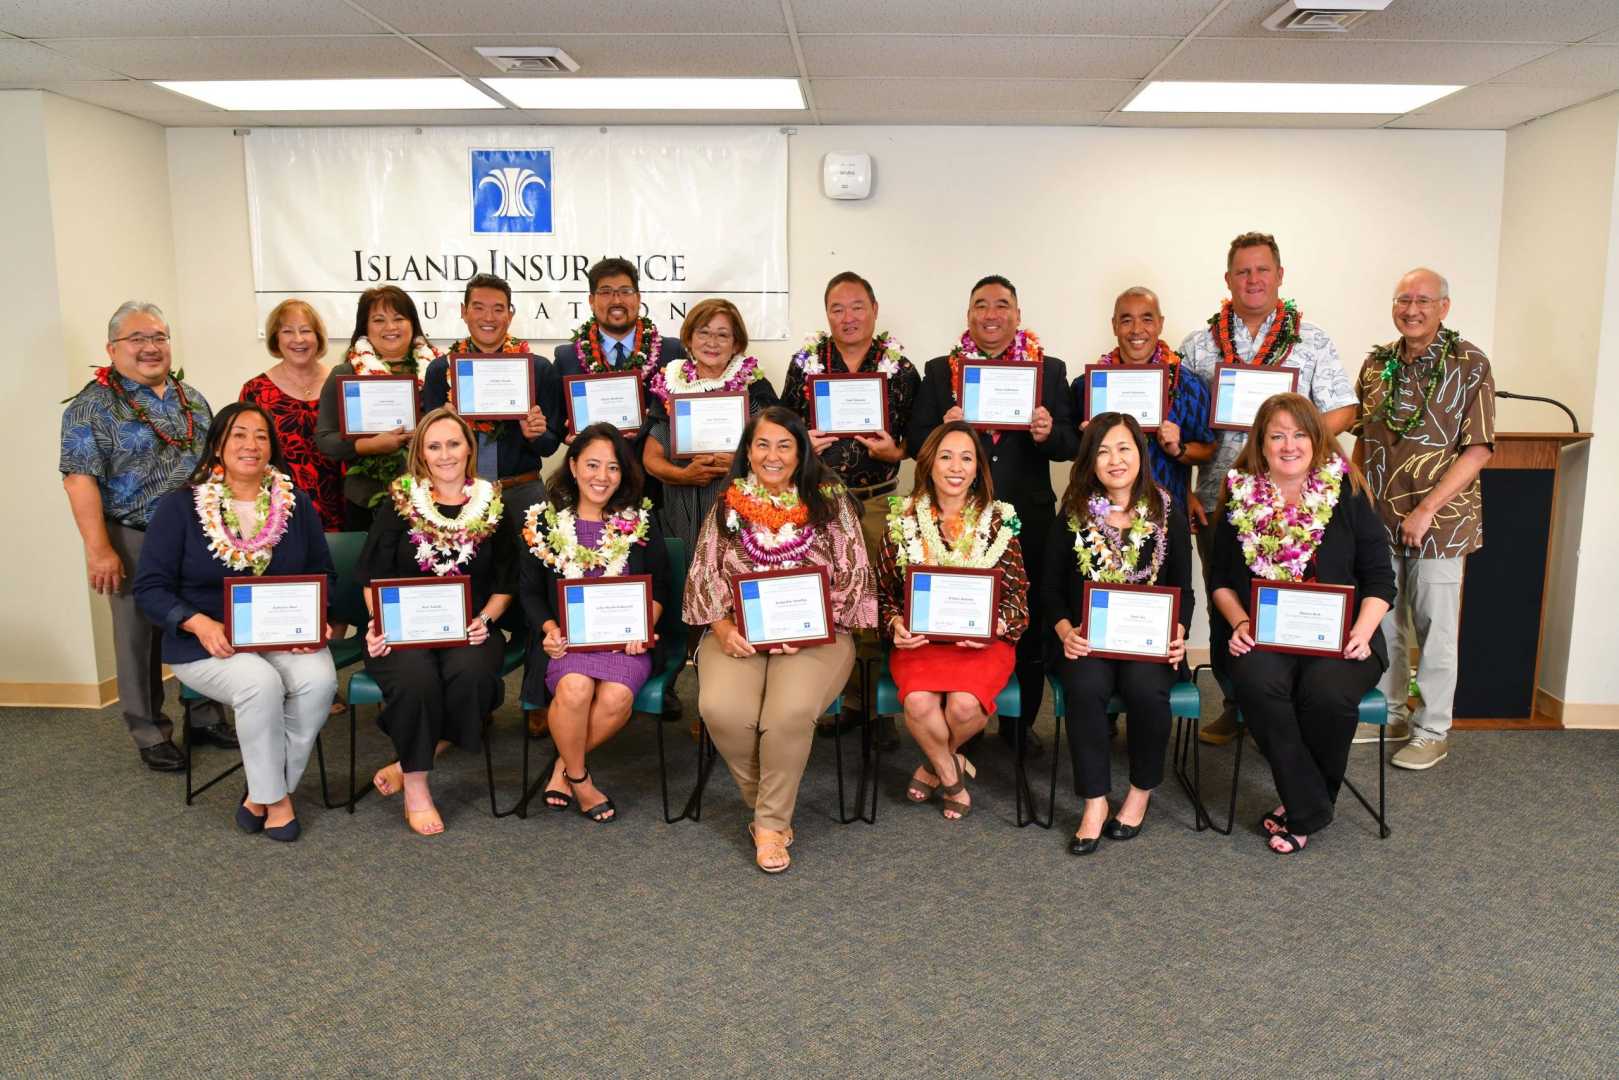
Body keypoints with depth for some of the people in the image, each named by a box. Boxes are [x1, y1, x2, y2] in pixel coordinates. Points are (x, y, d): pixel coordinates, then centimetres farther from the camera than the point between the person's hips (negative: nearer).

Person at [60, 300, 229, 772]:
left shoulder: (192, 398, 11)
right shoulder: (93, 406, -7)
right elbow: (80, 479, -13)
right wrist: (99, 549, -18)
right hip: (136, 543, -5)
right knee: (141, 640, 6)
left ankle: (205, 715, 27)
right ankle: (151, 734, 18)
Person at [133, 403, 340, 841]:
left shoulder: (297, 503, 9)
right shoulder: (179, 507, 0)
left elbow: (323, 573, 12)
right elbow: (150, 587, -3)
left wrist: (315, 618, -10)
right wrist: (201, 624, -20)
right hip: (208, 641, -3)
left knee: (319, 679, -29)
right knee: (261, 684, -34)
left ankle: (265, 794, -9)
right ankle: (274, 799, -12)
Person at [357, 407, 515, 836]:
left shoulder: (493, 505, 9)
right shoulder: (400, 502, 7)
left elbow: (505, 583, 10)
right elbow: (373, 576, 6)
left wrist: (484, 619, -7)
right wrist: (381, 622, -11)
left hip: (469, 630, 1)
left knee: (470, 672, -33)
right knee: (416, 677, -33)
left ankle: (409, 763, -10)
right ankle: (416, 787, -14)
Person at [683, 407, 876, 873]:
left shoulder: (830, 504, 6)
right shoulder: (726, 507, 11)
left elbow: (852, 576, 2)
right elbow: (705, 577, 8)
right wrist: (723, 629, -10)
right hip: (739, 636, 2)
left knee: (791, 711, -32)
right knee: (722, 709, -28)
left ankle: (770, 823, -9)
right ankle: (764, 801, 0)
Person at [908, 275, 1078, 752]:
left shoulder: (1050, 370, 6)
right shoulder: (939, 371, 6)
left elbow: (1071, 445, 4)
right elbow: (914, 442, 2)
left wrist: (1049, 433, -18)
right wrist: (941, 432, -19)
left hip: (1028, 519, 1)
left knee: (1028, 625, 10)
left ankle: (1021, 722, 26)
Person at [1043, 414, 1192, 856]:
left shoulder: (1167, 512, 7)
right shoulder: (1073, 514, 7)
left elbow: (1184, 590, 8)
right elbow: (1052, 588, 6)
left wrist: (1177, 633, -11)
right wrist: (1065, 631, -13)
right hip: (1086, 637, 0)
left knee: (1145, 687, -31)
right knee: (1086, 685, -31)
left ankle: (1142, 791, -5)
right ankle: (1095, 801, -17)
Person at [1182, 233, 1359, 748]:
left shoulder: (1312, 342, 6)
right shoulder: (1198, 345, 8)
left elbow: (1341, 410, 3)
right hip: (1217, 503, 1)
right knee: (1223, 606, 9)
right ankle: (1235, 702, 24)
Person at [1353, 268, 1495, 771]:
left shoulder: (1469, 365, -8)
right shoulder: (1377, 363, 7)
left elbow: (1477, 448, -12)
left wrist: (1426, 509, -17)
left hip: (1438, 520, -4)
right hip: (1378, 518, 5)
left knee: (1435, 628, 4)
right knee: (1382, 621, 14)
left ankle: (1432, 731, 17)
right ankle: (1389, 713, 30)